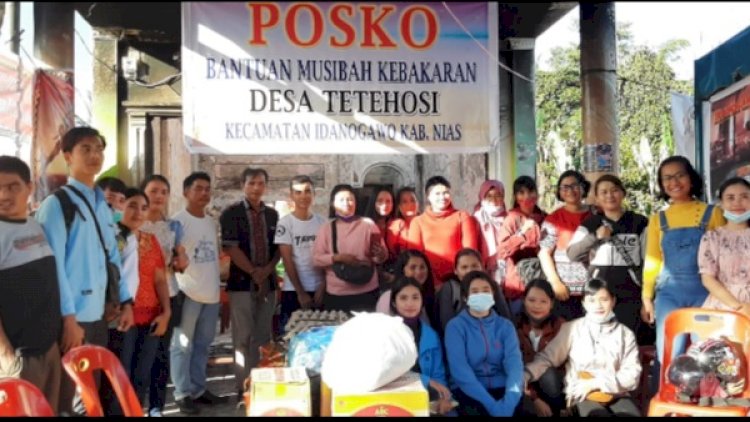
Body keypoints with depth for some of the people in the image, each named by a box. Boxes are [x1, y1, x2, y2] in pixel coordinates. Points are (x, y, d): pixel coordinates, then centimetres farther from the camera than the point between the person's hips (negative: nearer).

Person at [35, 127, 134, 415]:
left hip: (97, 315, 7)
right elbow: (53, 265, -14)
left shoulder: (102, 206, 14)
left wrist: (126, 302, 11)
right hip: (71, 318, -7)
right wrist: (68, 318, -17)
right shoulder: (56, 204, -8)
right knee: (66, 398, 2)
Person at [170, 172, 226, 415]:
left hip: (211, 293, 7)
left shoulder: (212, 223, 14)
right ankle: (183, 394, 8)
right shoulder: (178, 221, -7)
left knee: (202, 345, 13)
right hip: (188, 293, -7)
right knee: (183, 345, 0)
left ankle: (198, 389, 23)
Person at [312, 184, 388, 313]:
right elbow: (316, 259, -1)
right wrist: (337, 258, -16)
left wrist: (380, 254, -19)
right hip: (336, 294, 0)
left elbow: (383, 255, 3)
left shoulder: (368, 224, 2)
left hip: (367, 292, 0)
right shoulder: (326, 228, 5)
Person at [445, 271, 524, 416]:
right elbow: (460, 369, -13)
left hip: (502, 388, 3)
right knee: (474, 411, -31)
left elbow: (514, 361, -6)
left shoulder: (505, 326, 9)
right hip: (469, 391, -3)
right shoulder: (455, 326, -1)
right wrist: (491, 404, -24)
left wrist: (510, 399, -25)